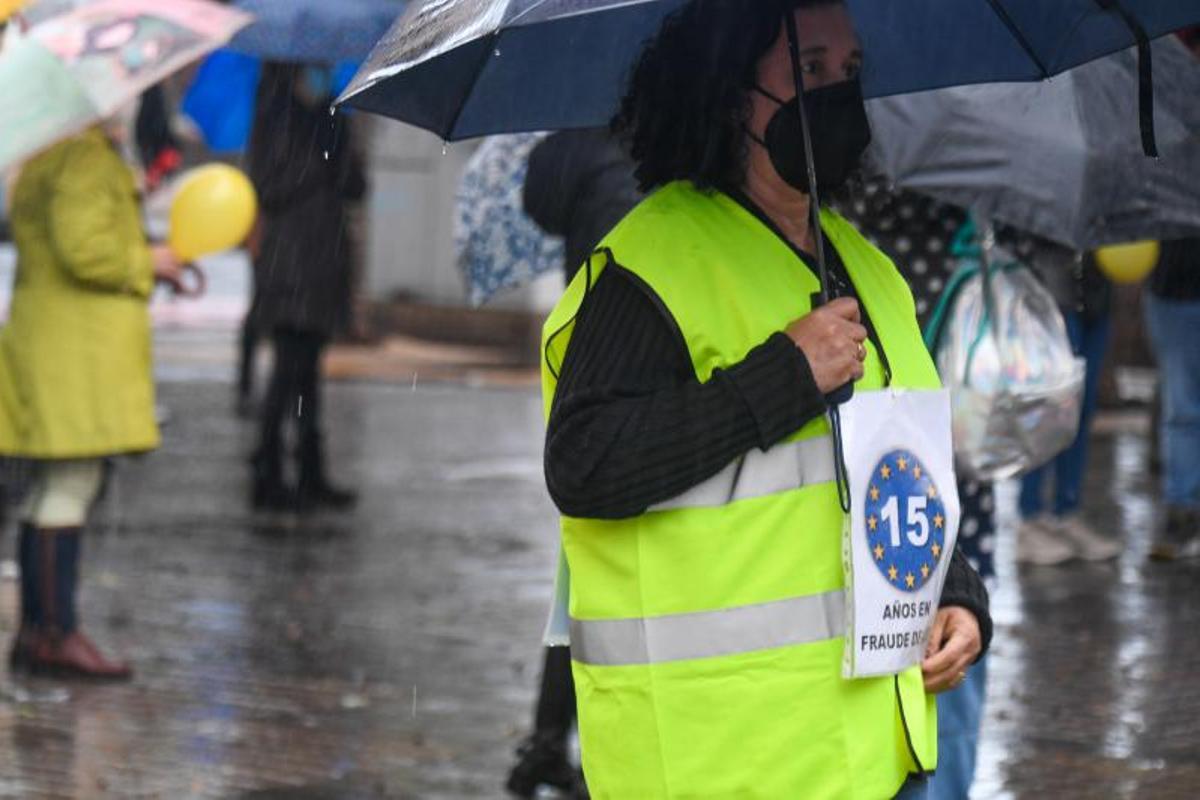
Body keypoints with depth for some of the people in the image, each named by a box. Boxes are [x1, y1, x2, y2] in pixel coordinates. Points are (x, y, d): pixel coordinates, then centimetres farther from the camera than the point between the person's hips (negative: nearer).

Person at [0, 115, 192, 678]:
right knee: (72, 486, -11)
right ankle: (57, 635, -12)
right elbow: (83, 250, -23)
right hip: (78, 347, -11)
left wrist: (146, 263, 19)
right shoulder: (86, 157, -12)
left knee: (56, 489, 11)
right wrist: (145, 261, -7)